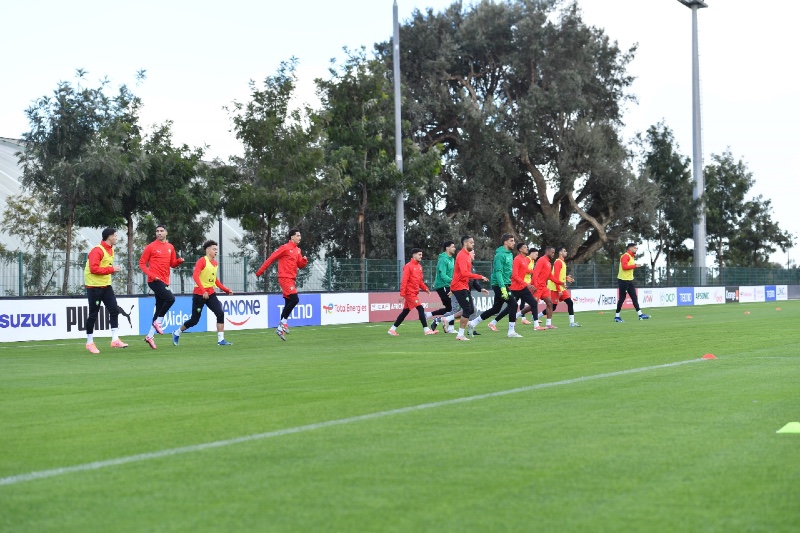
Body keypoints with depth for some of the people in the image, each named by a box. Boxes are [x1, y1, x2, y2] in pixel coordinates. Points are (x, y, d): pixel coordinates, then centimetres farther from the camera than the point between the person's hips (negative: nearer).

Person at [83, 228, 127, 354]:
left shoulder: (111, 250, 11)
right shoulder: (97, 251, -18)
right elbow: (94, 268, -25)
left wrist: (112, 269, 5)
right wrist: (111, 269, -22)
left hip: (106, 285, 8)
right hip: (94, 286, -8)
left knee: (114, 310, -2)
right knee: (93, 314, 0)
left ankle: (115, 339, 0)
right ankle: (89, 343, 12)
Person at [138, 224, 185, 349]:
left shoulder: (170, 247, 13)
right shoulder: (151, 247, -3)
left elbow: (172, 264, 19)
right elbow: (142, 263, -2)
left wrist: (179, 260, -3)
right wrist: (151, 274, -15)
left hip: (164, 281, 7)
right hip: (155, 281, -7)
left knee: (159, 308, 7)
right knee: (170, 298, -23)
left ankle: (150, 336, 14)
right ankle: (158, 322, -6)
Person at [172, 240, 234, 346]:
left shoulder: (215, 263, 11)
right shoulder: (202, 261, -12)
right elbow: (195, 276, -24)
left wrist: (226, 290, 17)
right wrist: (203, 291, -32)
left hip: (211, 294, 6)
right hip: (199, 294, -6)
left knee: (220, 314, -13)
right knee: (194, 320, 2)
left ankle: (221, 340, -10)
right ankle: (177, 333, 26)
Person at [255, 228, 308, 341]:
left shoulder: (297, 250, 15)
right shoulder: (285, 248, -9)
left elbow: (300, 265, 17)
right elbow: (271, 259, -8)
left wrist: (304, 260, -6)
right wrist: (260, 271, -8)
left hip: (291, 279, 8)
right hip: (285, 278, -8)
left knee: (288, 303, 8)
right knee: (295, 299, -19)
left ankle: (281, 328, 14)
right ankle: (283, 322, -9)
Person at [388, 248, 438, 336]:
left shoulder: (419, 266, 13)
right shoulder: (408, 266, -12)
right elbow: (404, 281, -16)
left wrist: (425, 288, 6)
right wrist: (402, 294, -19)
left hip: (414, 293, 9)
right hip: (410, 292, -9)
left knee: (405, 312, 12)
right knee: (421, 309, -12)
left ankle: (392, 329, 19)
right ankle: (426, 330, -11)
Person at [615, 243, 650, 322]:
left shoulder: (631, 256, 16)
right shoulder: (626, 256, -14)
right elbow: (624, 266, -26)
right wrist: (635, 266, -23)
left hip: (629, 280, 9)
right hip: (623, 280, -9)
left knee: (634, 297, 5)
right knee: (622, 298, -3)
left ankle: (640, 315, 4)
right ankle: (617, 316, 5)